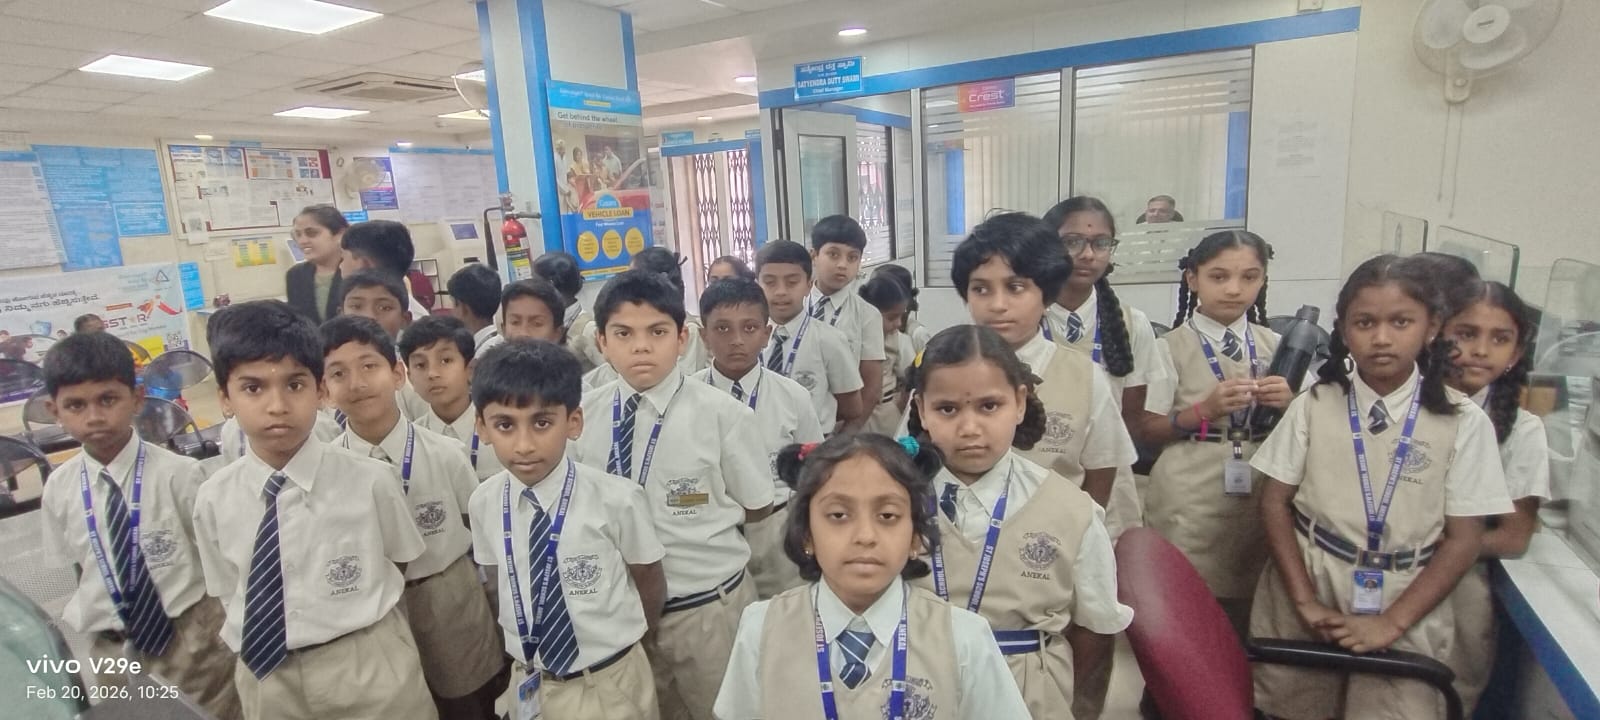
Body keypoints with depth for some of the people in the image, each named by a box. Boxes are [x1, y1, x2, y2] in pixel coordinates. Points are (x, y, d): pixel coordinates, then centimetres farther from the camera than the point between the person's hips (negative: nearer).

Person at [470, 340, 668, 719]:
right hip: (529, 683, 3)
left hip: (612, 683, -2)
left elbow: (650, 583, -8)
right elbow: (501, 583, 3)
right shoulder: (484, 503, -12)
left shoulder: (617, 499, -24)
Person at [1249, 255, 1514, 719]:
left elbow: (1464, 538, -3)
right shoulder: (1314, 405, -4)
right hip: (1306, 583, 1)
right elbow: (1275, 502, -2)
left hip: (1404, 600, 0)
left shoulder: (1463, 422, -5)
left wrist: (1393, 622, -9)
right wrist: (1305, 600, -8)